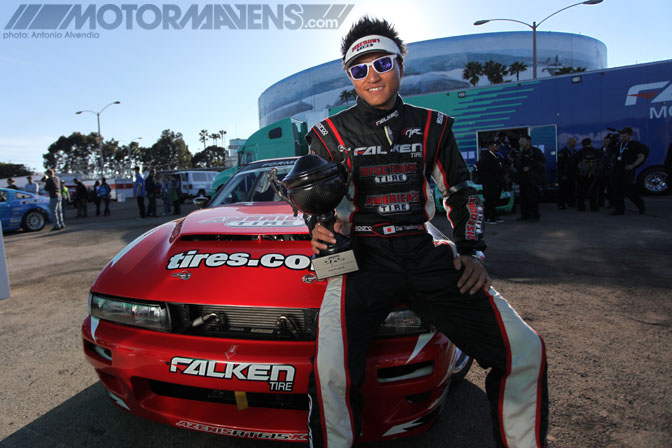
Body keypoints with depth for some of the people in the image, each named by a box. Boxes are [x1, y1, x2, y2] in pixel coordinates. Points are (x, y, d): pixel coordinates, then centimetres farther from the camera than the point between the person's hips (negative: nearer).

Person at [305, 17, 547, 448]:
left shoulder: (431, 126, 14)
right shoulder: (331, 134, 9)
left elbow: (461, 191, 18)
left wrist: (472, 250, 6)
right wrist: (319, 226, -9)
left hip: (426, 252, 3)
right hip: (361, 257, -2)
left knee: (524, 351, -8)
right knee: (332, 371, -27)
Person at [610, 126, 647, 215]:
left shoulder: (634, 145, -2)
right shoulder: (619, 145, 16)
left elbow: (641, 157, -4)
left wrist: (633, 165, -14)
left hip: (627, 171, -6)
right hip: (617, 170, 6)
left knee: (628, 191, -5)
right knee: (617, 191, 3)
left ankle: (641, 204, 20)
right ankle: (619, 209, 8)